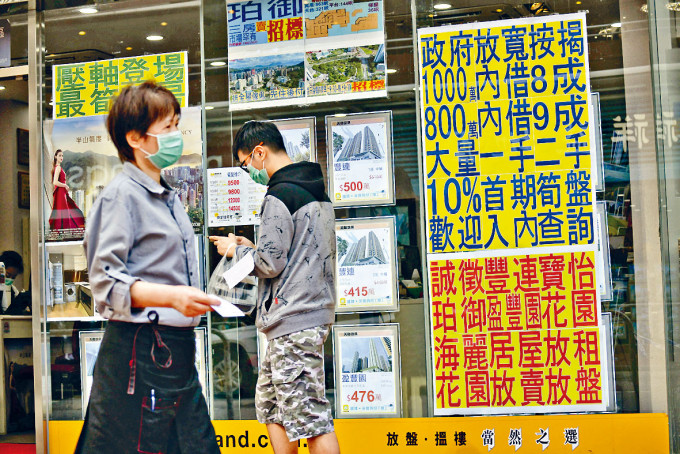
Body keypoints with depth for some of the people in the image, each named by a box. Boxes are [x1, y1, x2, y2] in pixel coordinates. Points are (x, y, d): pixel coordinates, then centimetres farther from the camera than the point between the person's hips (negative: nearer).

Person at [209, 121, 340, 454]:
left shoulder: (279, 197, -13)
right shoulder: (318, 194, 17)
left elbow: (270, 263, -15)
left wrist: (236, 250, 2)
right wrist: (252, 247, 18)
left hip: (292, 321, -10)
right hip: (315, 311, 10)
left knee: (309, 417, -7)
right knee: (269, 403, 17)